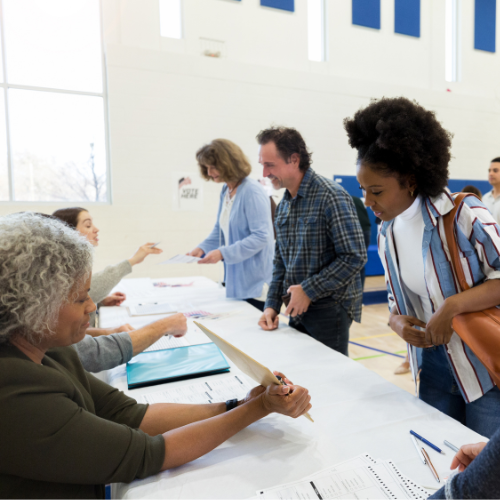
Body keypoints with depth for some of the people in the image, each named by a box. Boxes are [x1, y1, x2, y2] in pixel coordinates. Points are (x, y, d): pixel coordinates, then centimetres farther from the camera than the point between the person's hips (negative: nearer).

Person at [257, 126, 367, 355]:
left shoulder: (331, 196, -15)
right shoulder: (284, 204, 9)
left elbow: (354, 257, -20)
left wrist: (309, 290, -18)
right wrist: (271, 305, 5)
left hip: (328, 308, -7)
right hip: (298, 309, 7)